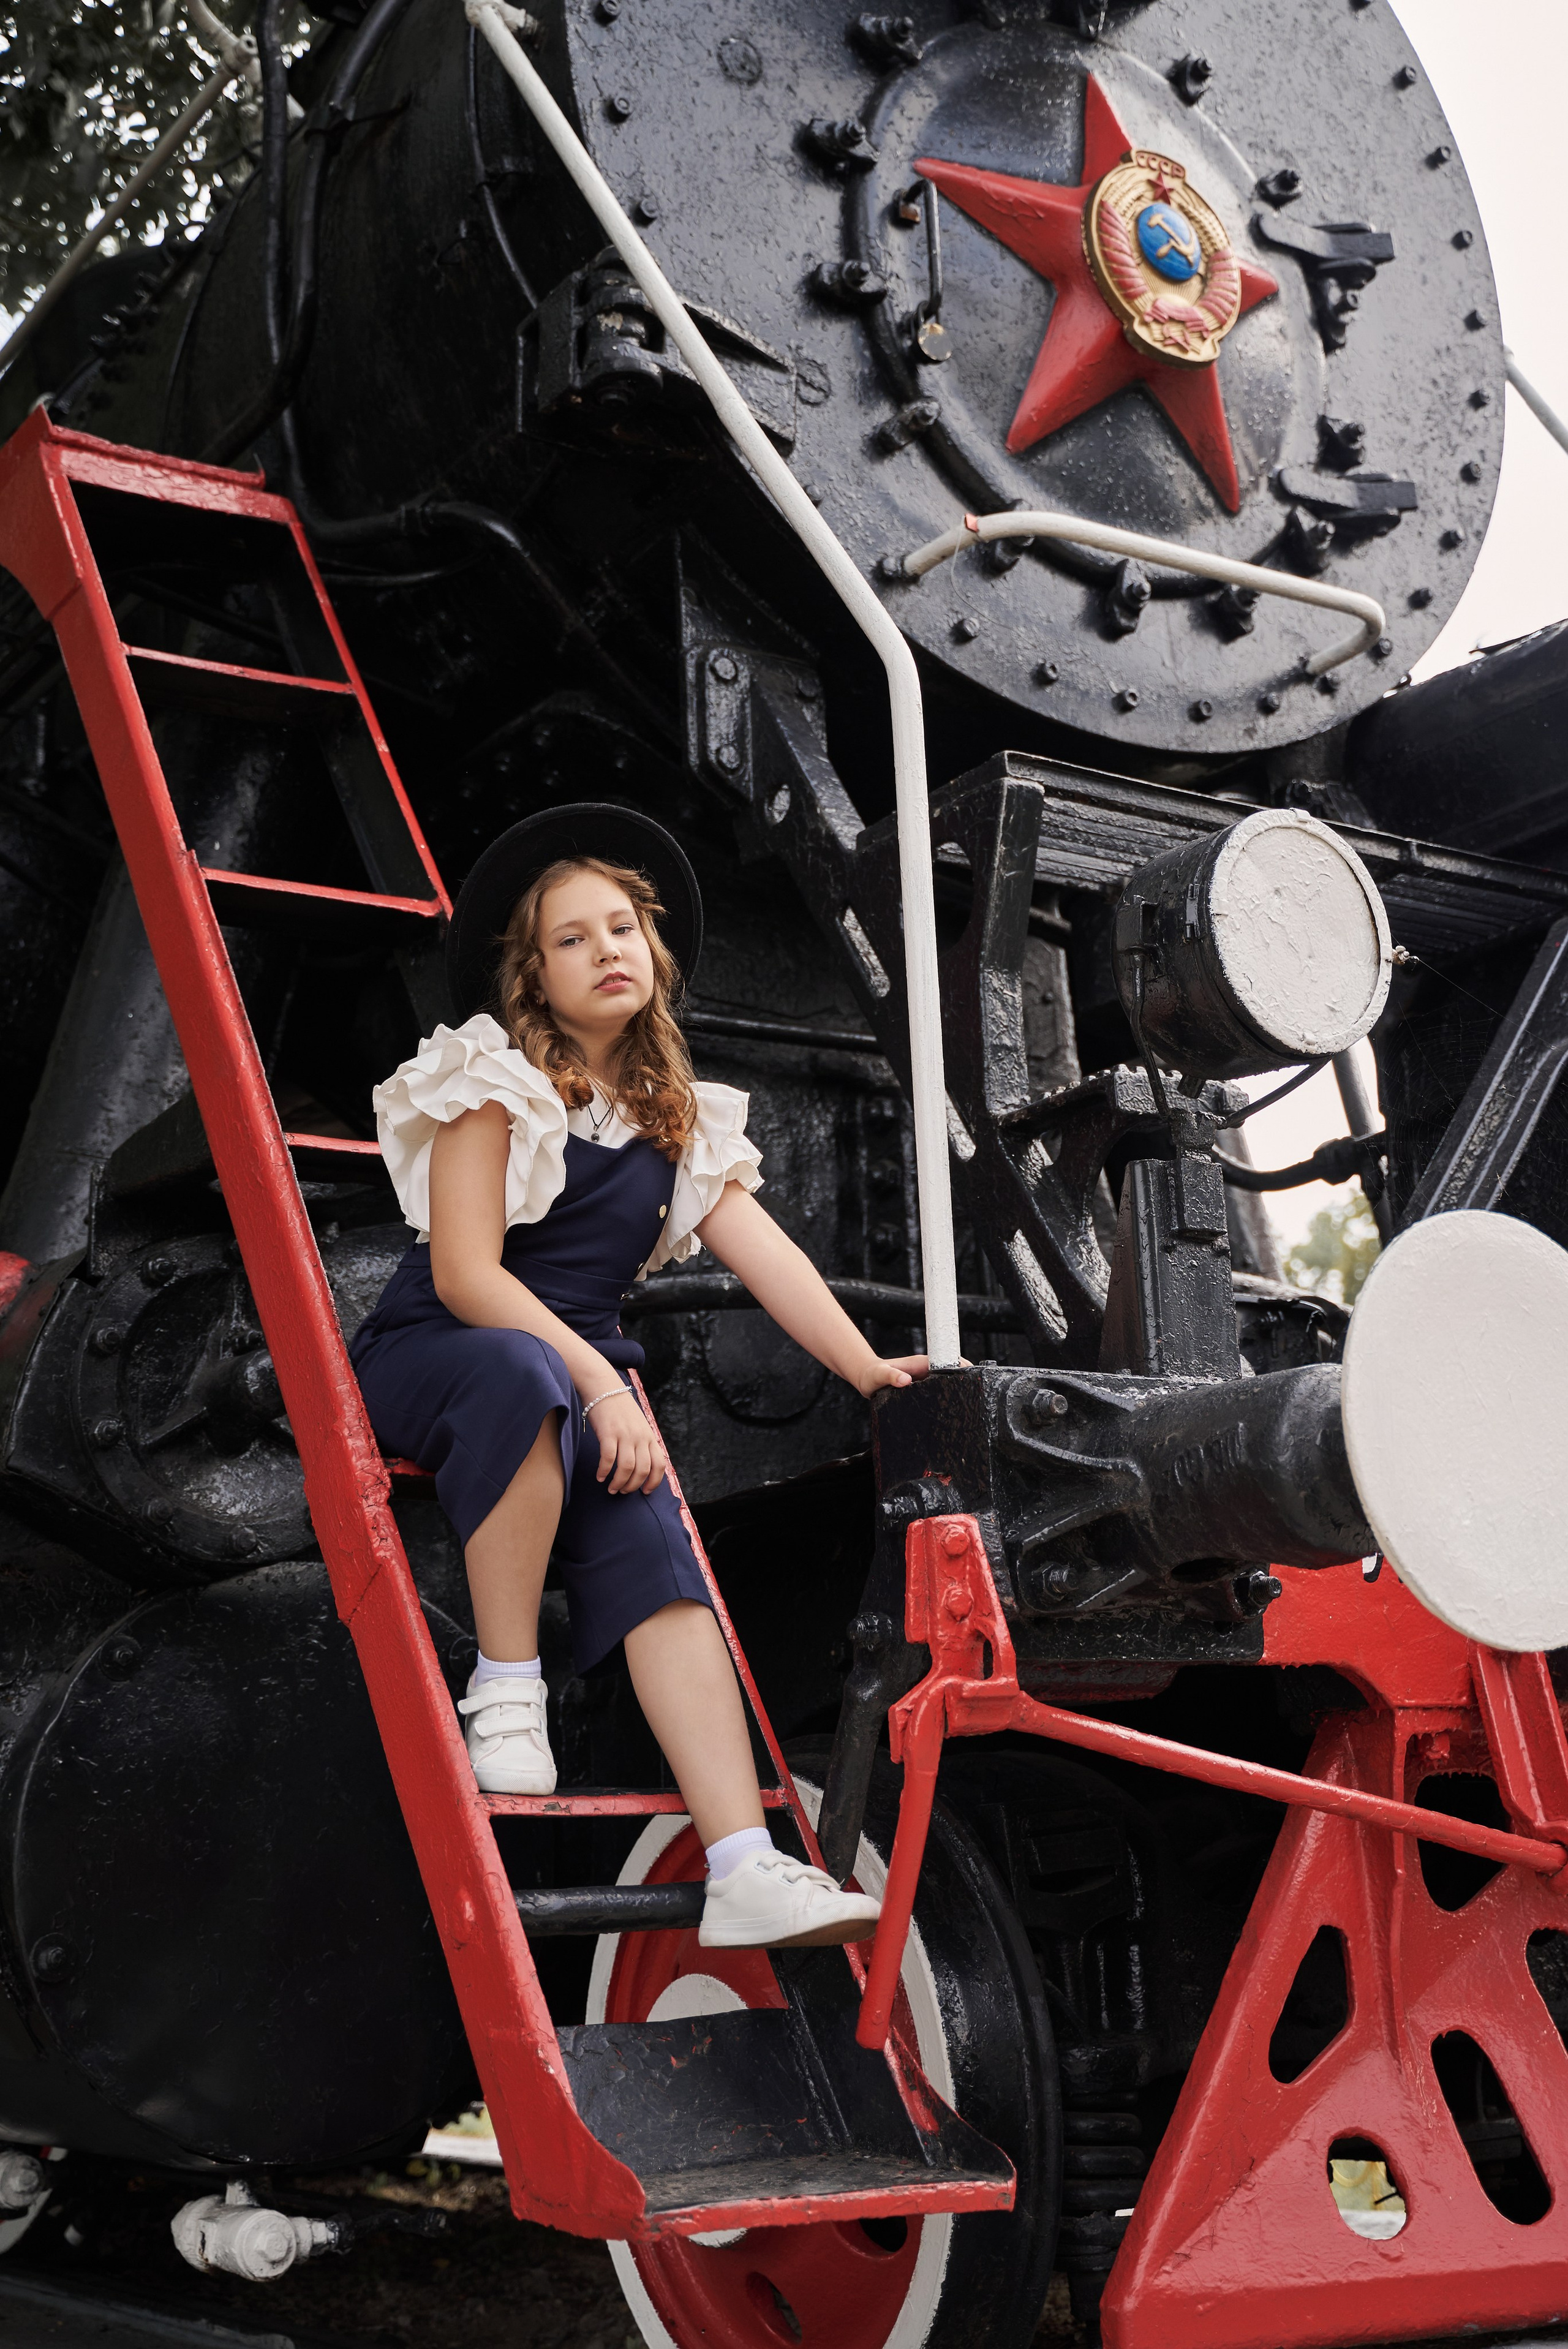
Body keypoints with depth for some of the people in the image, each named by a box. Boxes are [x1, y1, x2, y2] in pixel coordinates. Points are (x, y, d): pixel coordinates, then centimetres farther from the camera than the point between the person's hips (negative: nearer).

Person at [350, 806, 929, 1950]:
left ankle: (747, 1870, -34)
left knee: (655, 1549, -24)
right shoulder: (495, 1080, -4)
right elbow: (465, 1274, -13)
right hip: (430, 1357, -4)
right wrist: (599, 1385, -22)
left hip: (586, 1382, 4)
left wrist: (867, 1367, -8)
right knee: (521, 1369, -41)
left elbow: (764, 1252, 5)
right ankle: (505, 1685, -24)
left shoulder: (680, 1120, 14)